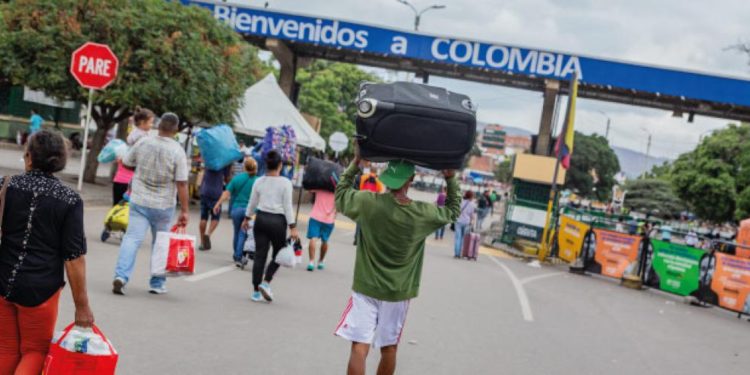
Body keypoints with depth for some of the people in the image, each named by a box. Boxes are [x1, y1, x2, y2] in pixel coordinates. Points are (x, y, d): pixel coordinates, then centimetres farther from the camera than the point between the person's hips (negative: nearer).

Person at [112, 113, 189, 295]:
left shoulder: (143, 143, -2)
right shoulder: (178, 151, -12)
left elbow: (126, 163, 12)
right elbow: (182, 184, -15)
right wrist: (184, 211, -11)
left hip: (139, 201, 2)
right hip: (163, 205, -1)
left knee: (132, 238, 0)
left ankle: (121, 275, -17)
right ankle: (157, 284, 20)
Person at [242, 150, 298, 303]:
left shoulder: (259, 181, 3)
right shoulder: (285, 183, -8)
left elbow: (252, 203, 10)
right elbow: (287, 206, -10)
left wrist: (247, 218, 25)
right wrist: (292, 227, -8)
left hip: (261, 218, 4)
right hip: (277, 221, -3)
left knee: (260, 255, 6)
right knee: (278, 254, 13)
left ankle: (256, 291, 8)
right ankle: (266, 282, -4)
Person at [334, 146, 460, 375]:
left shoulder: (368, 202, -15)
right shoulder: (424, 214, -10)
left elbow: (340, 195, 5)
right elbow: (453, 210, 10)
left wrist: (355, 164, 11)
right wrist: (451, 179, 12)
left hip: (367, 288, -2)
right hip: (398, 292, 2)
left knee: (360, 347, -4)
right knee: (389, 348, 16)